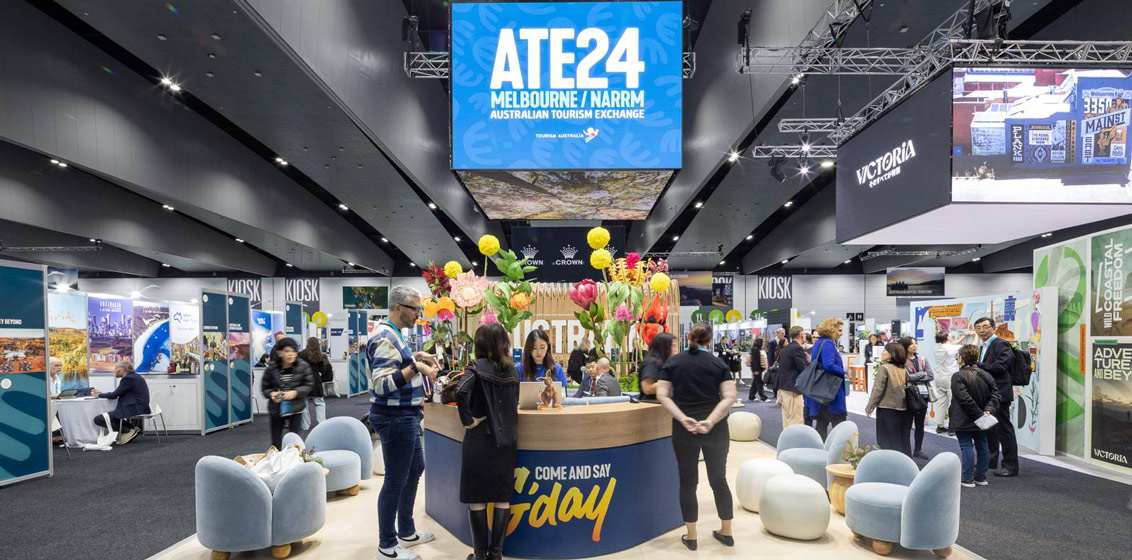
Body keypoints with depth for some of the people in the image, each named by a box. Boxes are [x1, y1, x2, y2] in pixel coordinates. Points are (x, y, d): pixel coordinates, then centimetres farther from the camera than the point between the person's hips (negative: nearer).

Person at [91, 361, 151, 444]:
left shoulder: (128, 379, -13)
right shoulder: (135, 377, 16)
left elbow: (114, 395, -9)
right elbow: (118, 394, 24)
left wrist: (99, 395, 8)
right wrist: (102, 393, 23)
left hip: (133, 410, -10)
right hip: (140, 409, 10)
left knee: (98, 419, -9)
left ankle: (129, 431, -9)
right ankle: (133, 427, 12)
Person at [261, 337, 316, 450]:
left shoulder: (303, 366, -10)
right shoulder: (271, 368, -9)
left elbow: (309, 385, -4)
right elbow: (264, 387, 3)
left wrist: (295, 392, -19)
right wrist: (271, 394, -17)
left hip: (295, 408, 0)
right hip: (276, 409, 1)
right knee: (275, 443, 8)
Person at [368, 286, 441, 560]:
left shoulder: (392, 334, 10)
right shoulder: (385, 338, -21)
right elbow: (383, 385, -28)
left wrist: (418, 357, 12)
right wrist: (415, 367, -35)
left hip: (405, 416, 11)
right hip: (394, 418, -11)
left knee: (415, 470, 21)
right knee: (395, 481, 1)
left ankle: (406, 532, 35)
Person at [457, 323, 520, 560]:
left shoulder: (479, 366, -10)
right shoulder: (512, 370, 5)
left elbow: (462, 393, -25)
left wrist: (467, 420, -14)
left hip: (480, 438, -4)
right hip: (506, 438, 5)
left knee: (477, 498, 6)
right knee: (502, 497, 11)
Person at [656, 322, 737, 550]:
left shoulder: (672, 362, 0)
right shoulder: (718, 363, -1)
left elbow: (662, 395, -8)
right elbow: (730, 397, -10)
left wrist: (684, 419, -15)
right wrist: (710, 421, -17)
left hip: (684, 430, -1)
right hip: (716, 430, 1)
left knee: (688, 482, 9)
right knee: (719, 479, 14)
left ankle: (690, 536, 18)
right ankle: (726, 532, 26)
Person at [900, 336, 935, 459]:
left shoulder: (923, 360, 9)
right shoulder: (902, 361, -9)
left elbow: (931, 376, -1)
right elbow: (905, 377, -19)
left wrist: (914, 378, -11)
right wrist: (922, 374, -8)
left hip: (922, 395, 5)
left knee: (920, 424, 12)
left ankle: (918, 450, 22)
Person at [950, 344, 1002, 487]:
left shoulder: (958, 376, -18)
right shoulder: (986, 375, 5)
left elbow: (965, 399, -25)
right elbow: (995, 395, 1)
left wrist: (979, 414, -18)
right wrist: (988, 410, -9)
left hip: (963, 420, -7)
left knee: (966, 446, -1)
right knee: (981, 445, 16)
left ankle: (968, 479, 3)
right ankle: (981, 476, 25)